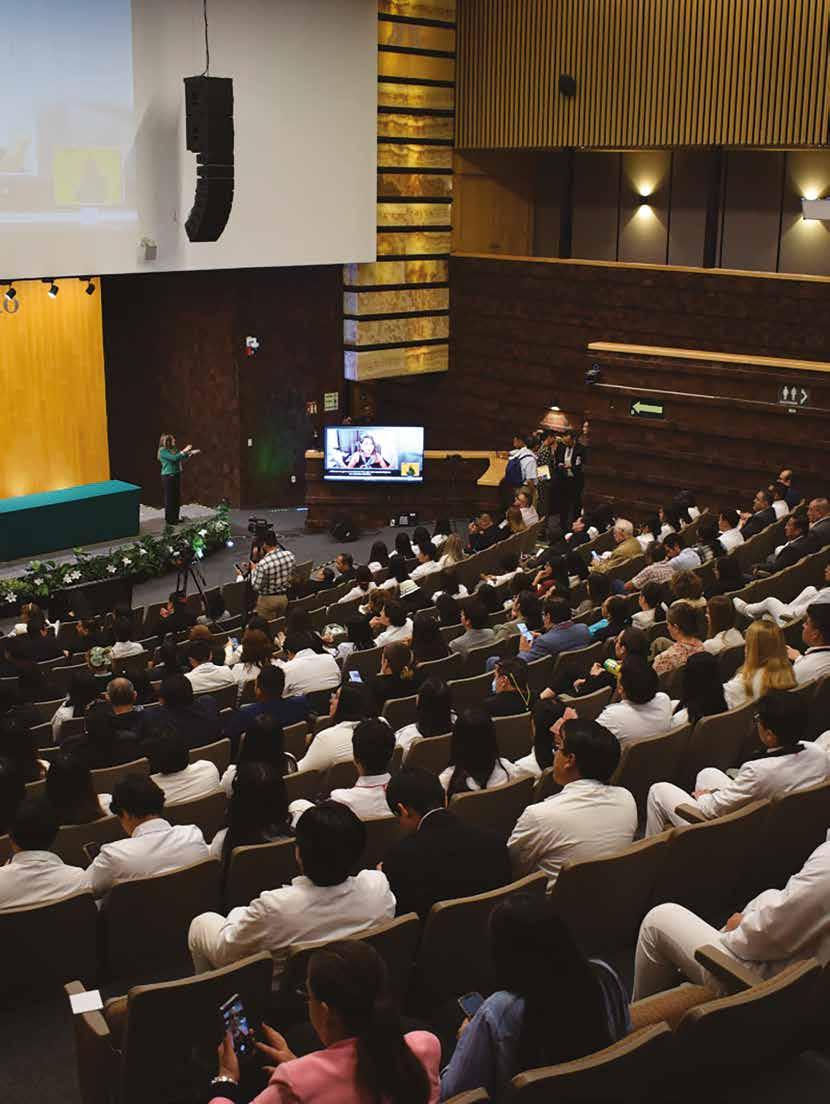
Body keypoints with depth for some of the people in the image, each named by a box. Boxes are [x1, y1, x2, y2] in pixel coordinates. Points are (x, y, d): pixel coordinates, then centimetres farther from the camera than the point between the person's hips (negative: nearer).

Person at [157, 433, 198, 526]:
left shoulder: (173, 450, 11)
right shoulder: (163, 451, -12)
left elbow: (182, 459, 19)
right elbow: (174, 458, -23)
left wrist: (191, 453, 8)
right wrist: (184, 451, -17)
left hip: (177, 476, 8)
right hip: (168, 477, -8)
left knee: (177, 498, 12)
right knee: (170, 498, -2)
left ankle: (175, 518, 23)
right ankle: (169, 520, 6)